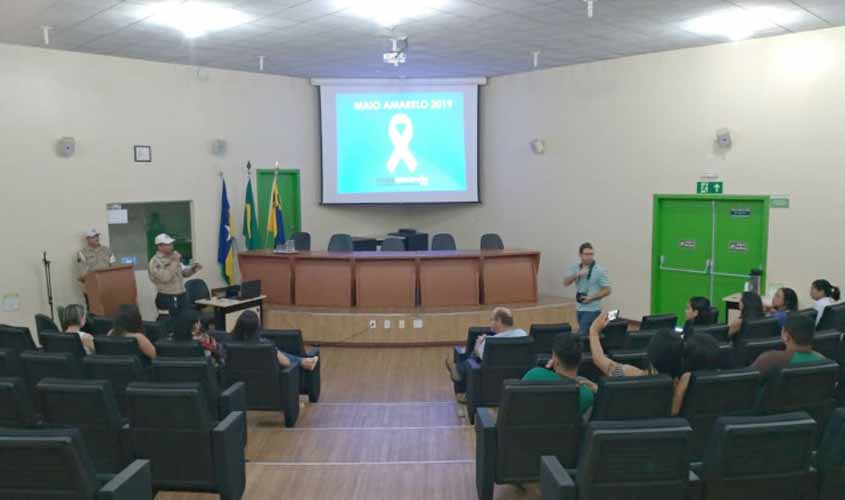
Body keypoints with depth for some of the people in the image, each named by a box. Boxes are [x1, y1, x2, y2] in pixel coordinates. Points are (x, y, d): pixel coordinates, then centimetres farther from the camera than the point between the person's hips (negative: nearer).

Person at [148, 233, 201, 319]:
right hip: (168, 299, -8)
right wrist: (175, 262, -22)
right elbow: (165, 277, -27)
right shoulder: (155, 261, -12)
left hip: (182, 297, 8)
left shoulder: (172, 257, 13)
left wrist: (193, 268, 0)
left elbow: (184, 272, 21)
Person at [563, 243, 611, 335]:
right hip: (579, 308, 5)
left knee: (582, 334, -11)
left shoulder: (600, 270, -9)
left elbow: (607, 291, -8)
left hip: (592, 309, -5)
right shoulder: (574, 268, 4)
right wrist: (577, 274, -24)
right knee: (587, 334, 15)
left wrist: (591, 298, -18)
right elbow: (566, 283, -8)